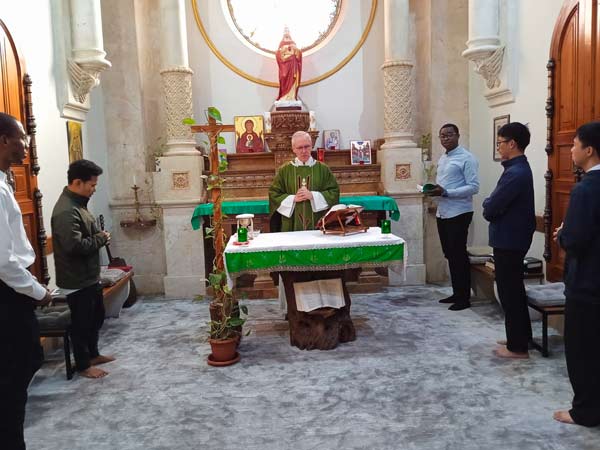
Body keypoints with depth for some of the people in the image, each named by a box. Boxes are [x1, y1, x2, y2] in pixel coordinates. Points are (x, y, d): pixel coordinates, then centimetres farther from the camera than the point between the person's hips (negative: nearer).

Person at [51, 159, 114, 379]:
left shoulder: (77, 204, 9)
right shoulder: (66, 211, -24)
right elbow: (75, 245, -32)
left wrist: (99, 236, 4)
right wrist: (101, 238, -19)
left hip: (90, 276, 10)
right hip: (76, 280, -10)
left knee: (97, 317, 21)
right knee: (82, 322, 5)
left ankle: (93, 354, 37)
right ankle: (83, 365, 21)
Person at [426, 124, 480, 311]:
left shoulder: (467, 158, -11)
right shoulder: (442, 159, 15)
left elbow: (474, 187, -17)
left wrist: (445, 192, -24)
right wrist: (434, 189, 1)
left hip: (459, 213, -8)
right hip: (442, 213, 8)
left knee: (459, 255, -2)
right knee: (450, 255, 14)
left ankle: (464, 297, 9)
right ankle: (456, 293, 25)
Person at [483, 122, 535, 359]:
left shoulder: (515, 173, -22)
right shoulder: (519, 168, 11)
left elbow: (490, 209, -22)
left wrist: (488, 205, -3)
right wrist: (492, 205, -3)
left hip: (508, 240, -10)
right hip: (514, 238, 10)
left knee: (510, 293, 0)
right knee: (515, 290, 19)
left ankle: (518, 347, 10)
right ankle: (521, 337, 32)